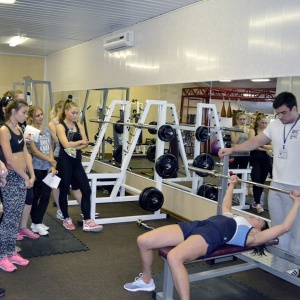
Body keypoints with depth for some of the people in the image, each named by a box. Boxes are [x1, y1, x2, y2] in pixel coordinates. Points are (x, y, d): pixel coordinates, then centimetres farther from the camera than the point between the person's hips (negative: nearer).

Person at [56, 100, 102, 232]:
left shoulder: (79, 125, 9)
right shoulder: (60, 126, -6)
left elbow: (85, 143, 0)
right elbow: (66, 144, -19)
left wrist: (74, 147, -16)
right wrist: (80, 142, -6)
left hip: (77, 162, 5)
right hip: (64, 162, -5)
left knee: (86, 190, -2)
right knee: (64, 191, 8)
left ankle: (87, 222, 1)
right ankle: (66, 219, 25)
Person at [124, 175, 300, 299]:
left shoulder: (254, 236, 15)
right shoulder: (236, 219, 36)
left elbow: (285, 227, 10)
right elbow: (226, 207, 54)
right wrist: (232, 185, 58)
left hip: (211, 235, -8)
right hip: (196, 225, 8)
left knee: (174, 257, -41)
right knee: (143, 241, 0)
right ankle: (147, 281, 23)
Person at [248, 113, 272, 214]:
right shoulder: (252, 131, -2)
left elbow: (272, 146, 1)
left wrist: (261, 145, -14)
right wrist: (265, 149, -8)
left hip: (266, 159, 4)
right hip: (255, 159, -4)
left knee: (262, 181, 9)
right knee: (256, 181, -10)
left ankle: (256, 201, 21)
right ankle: (258, 204, -9)